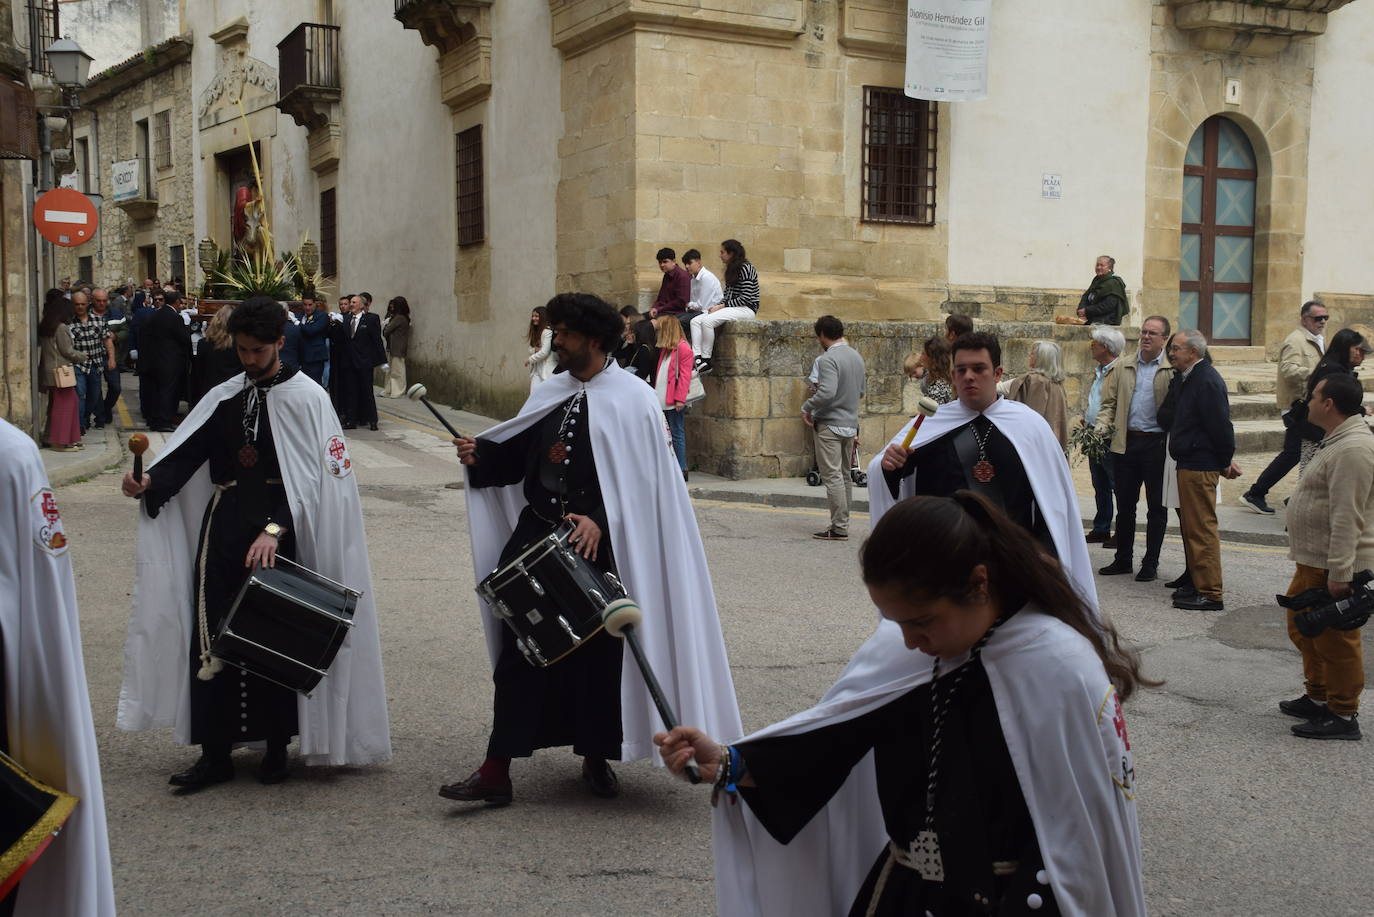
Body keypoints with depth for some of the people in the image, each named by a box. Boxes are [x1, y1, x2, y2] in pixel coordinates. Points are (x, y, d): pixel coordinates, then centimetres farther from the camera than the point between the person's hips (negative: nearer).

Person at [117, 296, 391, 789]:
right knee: (211, 636, 1)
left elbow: (310, 476, -11)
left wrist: (275, 529, -22)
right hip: (224, 526, 4)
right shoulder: (224, 397, 13)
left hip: (280, 531, -4)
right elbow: (187, 452, 5)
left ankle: (277, 747, 16)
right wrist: (151, 480, -16)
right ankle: (215, 751, 9)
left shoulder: (306, 398, -3)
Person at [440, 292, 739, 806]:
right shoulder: (549, 395, 11)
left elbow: (640, 480, -12)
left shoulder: (632, 399, -6)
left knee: (598, 654, 6)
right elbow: (516, 456, 14)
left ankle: (596, 759, 26)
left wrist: (600, 521, -24)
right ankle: (496, 771, 2)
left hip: (598, 545, -4)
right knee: (520, 649, 0)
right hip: (537, 533, 4)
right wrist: (479, 455, -5)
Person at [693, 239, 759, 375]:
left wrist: (722, 306, -16)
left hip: (746, 309, -10)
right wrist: (717, 306, -1)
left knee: (707, 321, -28)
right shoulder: (732, 269, 18)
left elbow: (746, 298, -17)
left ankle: (706, 361, -20)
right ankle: (697, 358, -22)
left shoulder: (745, 269, -11)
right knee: (695, 321, -8)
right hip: (732, 308, 10)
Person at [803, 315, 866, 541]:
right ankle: (842, 522, 20)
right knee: (844, 475, 14)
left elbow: (827, 392, -26)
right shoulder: (857, 357, 11)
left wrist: (807, 407, -12)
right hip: (850, 424, 8)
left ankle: (839, 528, -7)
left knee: (832, 476, -6)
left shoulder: (828, 359, -16)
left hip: (829, 425, -8)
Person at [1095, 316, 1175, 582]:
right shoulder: (1124, 367, 12)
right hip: (1126, 443, 4)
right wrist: (1101, 425, -4)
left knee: (1156, 508, 5)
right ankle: (1123, 559, 21)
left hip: (1157, 444, -4)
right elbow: (1110, 402, 14)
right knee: (1124, 505, 10)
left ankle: (1151, 563, 14)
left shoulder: (1172, 370, -2)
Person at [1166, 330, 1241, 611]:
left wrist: (1225, 461, -10)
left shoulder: (1206, 380, -18)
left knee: (1201, 530, -7)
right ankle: (1199, 586, 25)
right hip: (1190, 464, 11)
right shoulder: (1192, 378, 15)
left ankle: (1210, 595, -4)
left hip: (1199, 467, -11)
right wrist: (1224, 460, 19)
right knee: (1192, 528, 16)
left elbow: (1220, 425, -19)